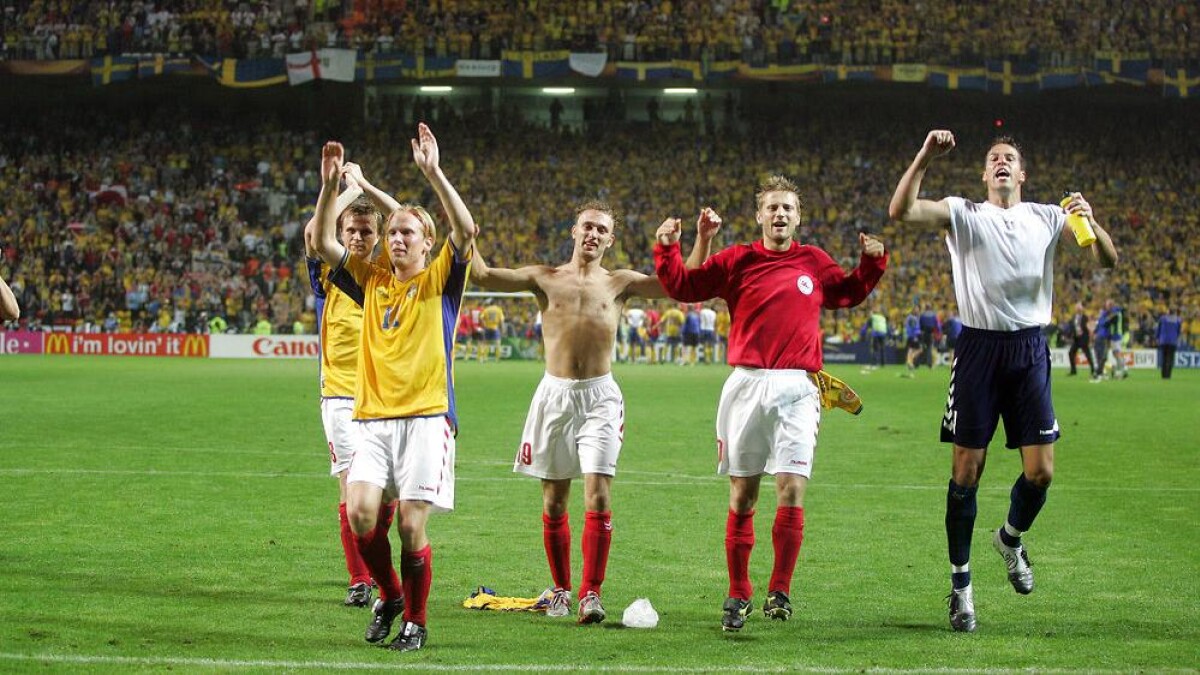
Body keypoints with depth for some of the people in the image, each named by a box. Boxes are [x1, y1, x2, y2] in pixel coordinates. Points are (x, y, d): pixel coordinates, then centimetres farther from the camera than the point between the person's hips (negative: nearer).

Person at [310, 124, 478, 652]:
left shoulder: (440, 281, 4)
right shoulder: (371, 281, 15)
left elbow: (466, 231, -12)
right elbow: (323, 242, 10)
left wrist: (432, 173, -19)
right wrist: (330, 184, -3)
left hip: (425, 417, -3)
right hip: (371, 418, 3)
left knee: (411, 525, -6)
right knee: (359, 512, -12)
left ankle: (415, 621, 11)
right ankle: (388, 596, 13)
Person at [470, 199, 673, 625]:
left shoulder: (619, 283, 7)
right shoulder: (545, 279, 7)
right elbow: (483, 276, -2)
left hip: (600, 397, -1)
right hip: (554, 394, 1)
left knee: (598, 494, -13)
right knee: (554, 500, 7)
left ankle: (590, 593, -11)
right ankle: (561, 589, 20)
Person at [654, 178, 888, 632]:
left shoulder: (814, 262, 11)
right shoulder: (738, 261, 6)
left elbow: (849, 293, 29)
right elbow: (683, 287, 7)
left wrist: (871, 261, 13)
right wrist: (667, 249, -6)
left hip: (796, 389, 0)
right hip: (746, 386, 0)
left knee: (791, 488, -11)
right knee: (741, 493, 3)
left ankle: (779, 591, -1)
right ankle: (738, 595, 13)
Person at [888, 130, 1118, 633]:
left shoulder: (1048, 218, 10)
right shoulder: (964, 214, 4)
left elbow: (1108, 261, 6)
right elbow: (900, 211, -11)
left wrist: (1091, 222, -13)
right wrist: (924, 159, -22)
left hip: (1029, 350, 2)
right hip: (978, 347, -2)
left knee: (1041, 471, -2)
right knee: (966, 470, -2)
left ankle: (1011, 539, 30)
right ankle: (960, 583, 9)